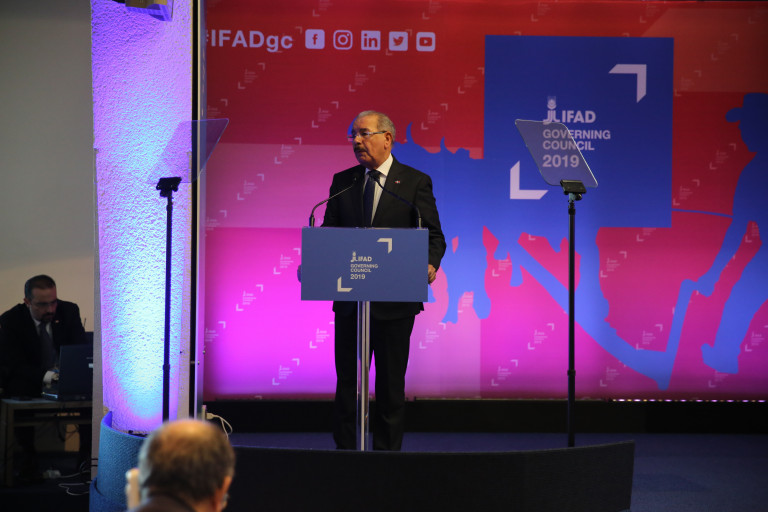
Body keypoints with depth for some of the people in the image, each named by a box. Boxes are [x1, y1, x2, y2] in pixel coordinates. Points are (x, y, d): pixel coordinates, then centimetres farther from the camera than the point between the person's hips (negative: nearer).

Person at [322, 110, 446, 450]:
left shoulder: (416, 182, 1)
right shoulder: (342, 181, 11)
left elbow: (434, 235, -1)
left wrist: (430, 264, -22)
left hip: (394, 298, -3)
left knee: (391, 382, 4)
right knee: (346, 381, 6)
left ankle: (387, 452, 12)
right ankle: (344, 451, 13)